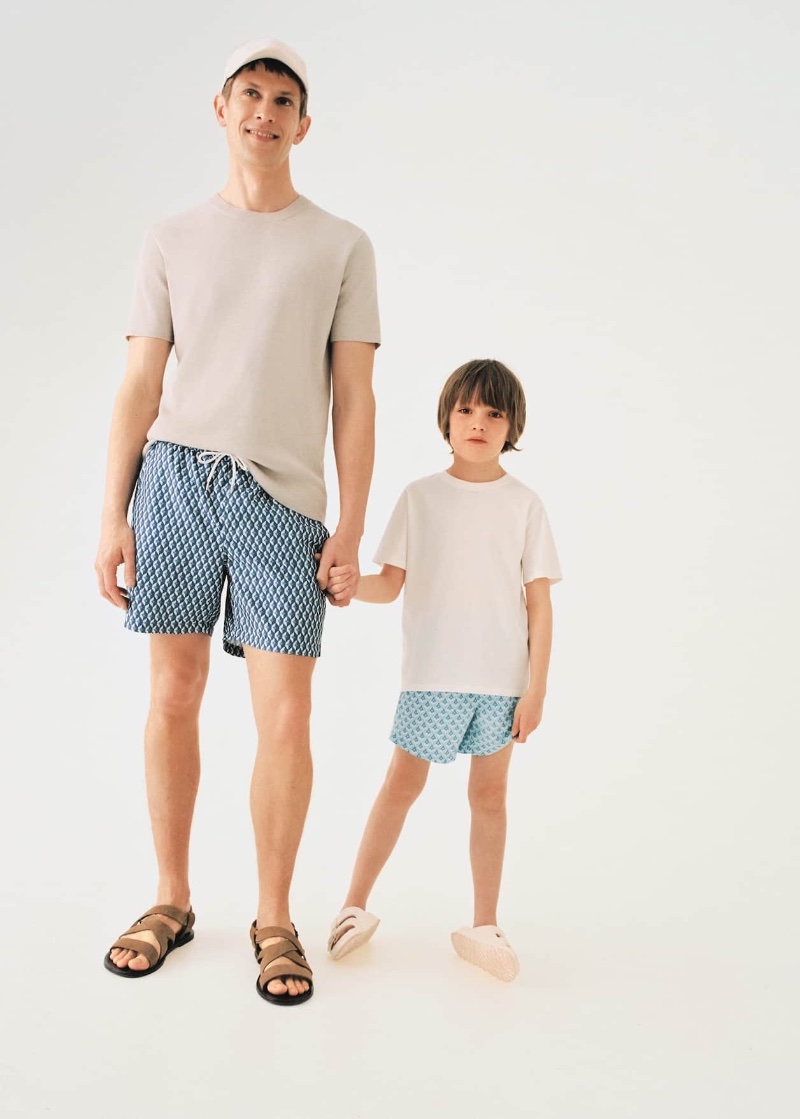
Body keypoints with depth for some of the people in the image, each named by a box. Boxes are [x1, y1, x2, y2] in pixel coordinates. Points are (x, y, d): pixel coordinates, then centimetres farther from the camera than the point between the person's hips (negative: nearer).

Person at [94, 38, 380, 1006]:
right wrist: (112, 518, 1)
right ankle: (172, 901, 22)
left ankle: (274, 920, 13)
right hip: (176, 479, 2)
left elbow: (354, 400, 5)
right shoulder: (172, 241, 14)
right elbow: (139, 389, 9)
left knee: (286, 716, -4)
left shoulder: (342, 246, 10)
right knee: (173, 698, 6)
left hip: (283, 497, -1)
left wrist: (350, 533, -2)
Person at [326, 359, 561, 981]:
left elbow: (539, 603, 1)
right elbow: (391, 584, 2)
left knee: (490, 794, 8)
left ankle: (484, 926, 18)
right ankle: (355, 906, 17)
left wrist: (536, 688, -3)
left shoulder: (524, 505, 2)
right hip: (433, 674, 0)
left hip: (502, 679, 1)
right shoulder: (420, 497, 3)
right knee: (403, 783, 4)